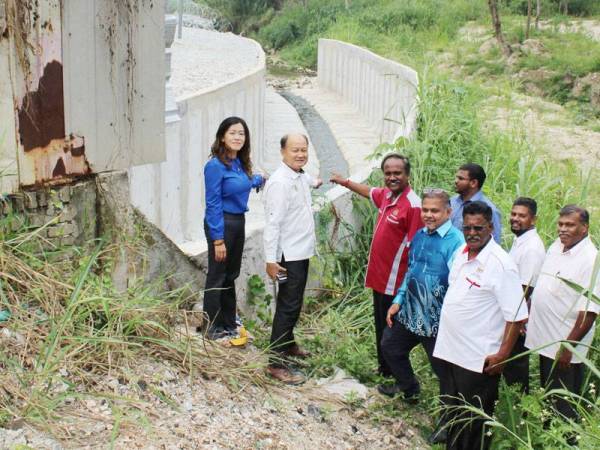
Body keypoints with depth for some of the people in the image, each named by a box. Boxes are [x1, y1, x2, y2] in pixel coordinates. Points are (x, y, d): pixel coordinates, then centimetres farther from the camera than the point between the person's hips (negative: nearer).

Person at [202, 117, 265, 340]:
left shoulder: (239, 163, 4)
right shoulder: (215, 165, -17)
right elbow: (213, 204, -18)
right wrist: (218, 240, -19)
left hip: (238, 221, 8)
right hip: (221, 223, -8)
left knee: (230, 275, 18)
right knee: (217, 276, 3)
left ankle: (229, 324, 32)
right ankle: (213, 329, 16)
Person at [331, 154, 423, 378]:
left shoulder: (412, 204, -23)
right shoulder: (386, 195, 3)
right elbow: (369, 191, 27)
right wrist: (345, 182, 39)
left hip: (395, 282, -8)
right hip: (379, 277, 8)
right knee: (381, 328, 21)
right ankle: (383, 368, 36)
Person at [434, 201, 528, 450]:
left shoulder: (500, 264, -19)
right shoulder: (461, 253, 5)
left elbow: (516, 316, -18)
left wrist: (502, 355, -17)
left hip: (479, 360, -7)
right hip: (452, 350, 7)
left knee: (475, 421, 8)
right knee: (453, 413, 21)